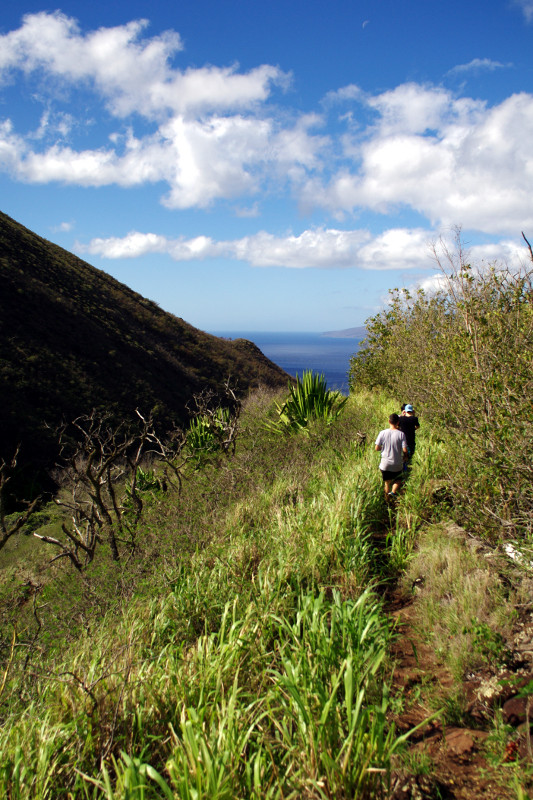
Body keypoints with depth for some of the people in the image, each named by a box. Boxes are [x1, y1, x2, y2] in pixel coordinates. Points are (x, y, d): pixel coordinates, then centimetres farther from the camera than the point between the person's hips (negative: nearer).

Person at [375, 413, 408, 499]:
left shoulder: (382, 433, -9)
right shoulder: (401, 434, -13)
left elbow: (377, 448, -5)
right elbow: (405, 450, -15)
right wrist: (405, 456, 7)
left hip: (385, 464, 1)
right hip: (397, 464, -1)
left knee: (387, 482, 20)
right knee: (398, 480, 24)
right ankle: (393, 492, 0)